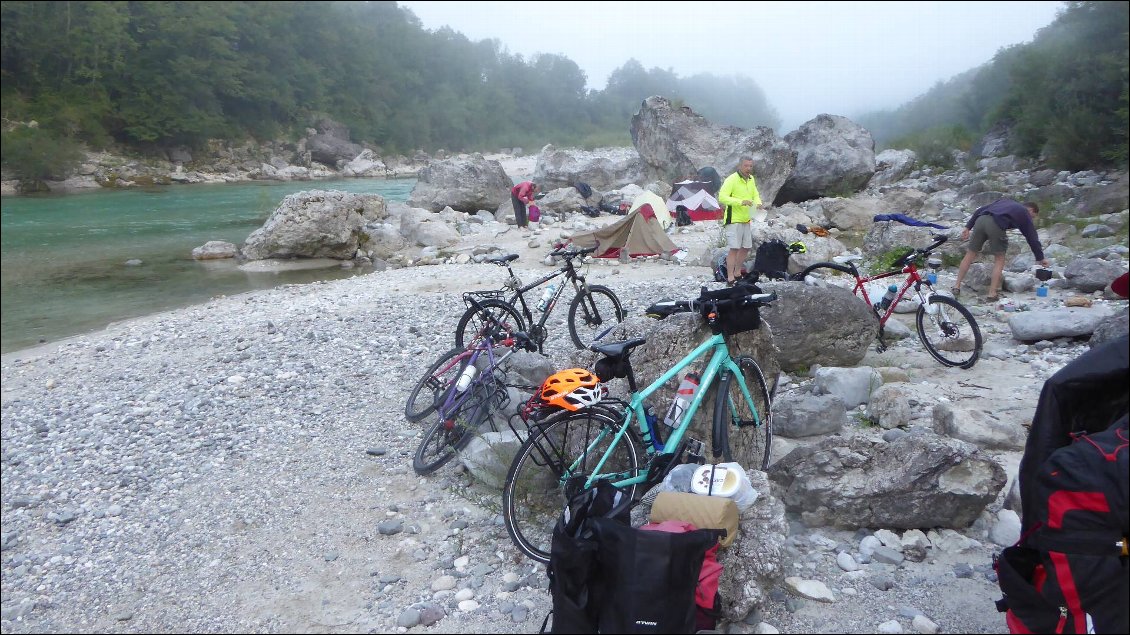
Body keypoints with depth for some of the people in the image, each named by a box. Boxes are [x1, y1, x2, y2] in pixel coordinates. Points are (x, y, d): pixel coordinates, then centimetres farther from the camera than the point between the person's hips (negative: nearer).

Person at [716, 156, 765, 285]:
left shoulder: (751, 179, 10)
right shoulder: (731, 179, -14)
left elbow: (755, 194, 22)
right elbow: (722, 197, -22)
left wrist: (758, 203, -2)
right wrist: (740, 202, -31)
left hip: (747, 220, 8)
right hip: (734, 220, -8)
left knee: (746, 248, 14)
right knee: (734, 249, -13)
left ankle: (736, 273, 30)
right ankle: (730, 279, -11)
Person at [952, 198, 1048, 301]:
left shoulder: (1006, 201, 37)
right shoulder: (1025, 214, 24)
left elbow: (980, 210, 25)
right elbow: (1033, 239, 24)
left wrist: (968, 227, 22)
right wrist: (1041, 258, 33)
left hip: (981, 219, 4)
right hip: (996, 225, -4)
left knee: (970, 255, 15)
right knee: (999, 258, 13)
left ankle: (957, 286, 15)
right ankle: (992, 293, 9)